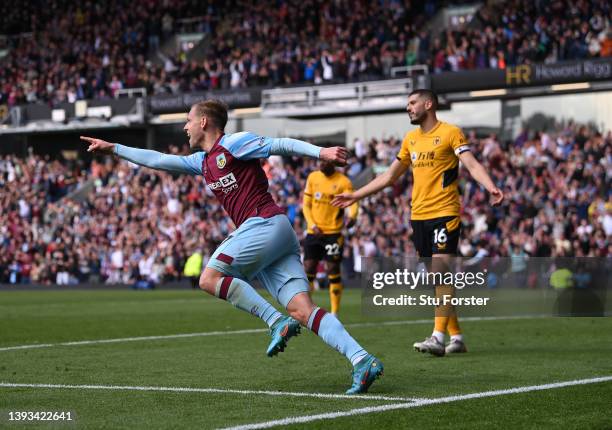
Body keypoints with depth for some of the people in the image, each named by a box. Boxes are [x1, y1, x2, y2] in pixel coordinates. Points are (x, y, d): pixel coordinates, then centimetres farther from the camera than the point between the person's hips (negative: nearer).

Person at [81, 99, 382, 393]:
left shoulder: (233, 143, 2)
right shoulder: (203, 161, 27)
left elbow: (282, 145, -4)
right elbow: (157, 160, 35)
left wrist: (321, 152, -17)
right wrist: (112, 148, 37)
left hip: (264, 222, -8)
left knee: (210, 278, -8)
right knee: (302, 310, -7)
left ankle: (276, 322, -14)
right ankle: (363, 360, -19)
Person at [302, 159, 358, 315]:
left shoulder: (343, 182, -6)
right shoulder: (313, 177, 8)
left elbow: (352, 202, -17)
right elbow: (306, 204, 11)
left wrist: (352, 217, -39)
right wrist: (312, 225, -3)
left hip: (333, 233, -4)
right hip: (313, 232, 4)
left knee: (333, 271, -4)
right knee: (308, 270, 2)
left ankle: (334, 313, 5)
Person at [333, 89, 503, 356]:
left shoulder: (450, 133, -4)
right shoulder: (410, 139, 16)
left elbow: (473, 166, -16)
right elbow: (389, 176, 24)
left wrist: (490, 187, -35)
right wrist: (355, 196, 25)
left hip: (444, 213, -7)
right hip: (418, 215, 7)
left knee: (441, 271, -15)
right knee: (435, 276, 7)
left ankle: (438, 337, -20)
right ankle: (456, 336, 13)